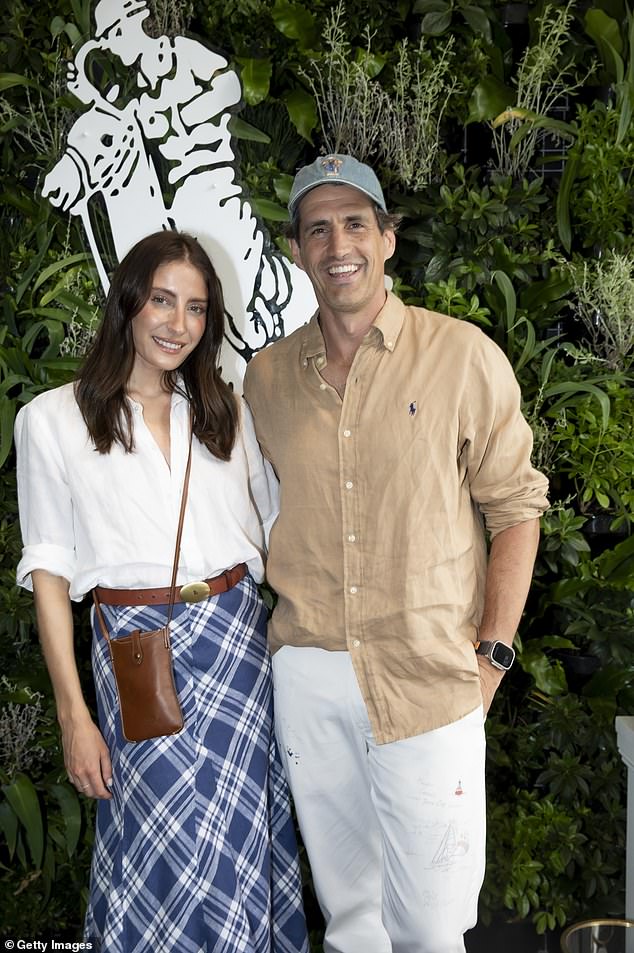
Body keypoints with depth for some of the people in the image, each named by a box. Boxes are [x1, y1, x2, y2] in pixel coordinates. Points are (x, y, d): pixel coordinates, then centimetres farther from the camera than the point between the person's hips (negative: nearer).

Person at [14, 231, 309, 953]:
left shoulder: (226, 412, 9)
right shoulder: (52, 419, -2)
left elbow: (273, 528, 12)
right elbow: (50, 571, -3)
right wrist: (72, 714, -6)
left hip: (237, 638, 3)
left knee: (239, 836, 12)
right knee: (165, 846, 8)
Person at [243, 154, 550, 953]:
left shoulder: (463, 356, -6)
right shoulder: (265, 377, 5)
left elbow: (514, 509, -3)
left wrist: (491, 655, -6)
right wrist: (295, 627, 7)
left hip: (427, 678, -3)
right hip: (306, 671, 4)